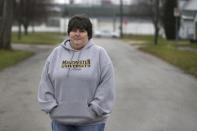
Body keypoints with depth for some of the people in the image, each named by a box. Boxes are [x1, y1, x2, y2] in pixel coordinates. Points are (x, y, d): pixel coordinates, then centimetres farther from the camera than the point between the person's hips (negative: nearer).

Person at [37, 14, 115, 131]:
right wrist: (52, 106, -2)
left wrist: (94, 109, -11)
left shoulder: (99, 53, -1)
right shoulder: (57, 53, 7)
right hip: (61, 120, 3)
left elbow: (107, 85, -6)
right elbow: (46, 83, 7)